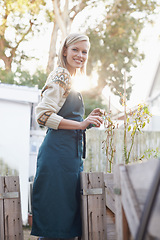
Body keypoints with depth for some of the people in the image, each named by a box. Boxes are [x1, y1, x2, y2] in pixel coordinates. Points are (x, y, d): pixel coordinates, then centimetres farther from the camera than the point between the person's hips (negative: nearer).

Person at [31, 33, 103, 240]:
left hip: (70, 151, 10)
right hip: (59, 151, -10)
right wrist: (81, 124, -18)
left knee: (67, 211, 10)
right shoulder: (61, 76, -7)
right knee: (56, 209, -8)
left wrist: (87, 119, 14)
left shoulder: (69, 79, 23)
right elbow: (43, 115, -17)